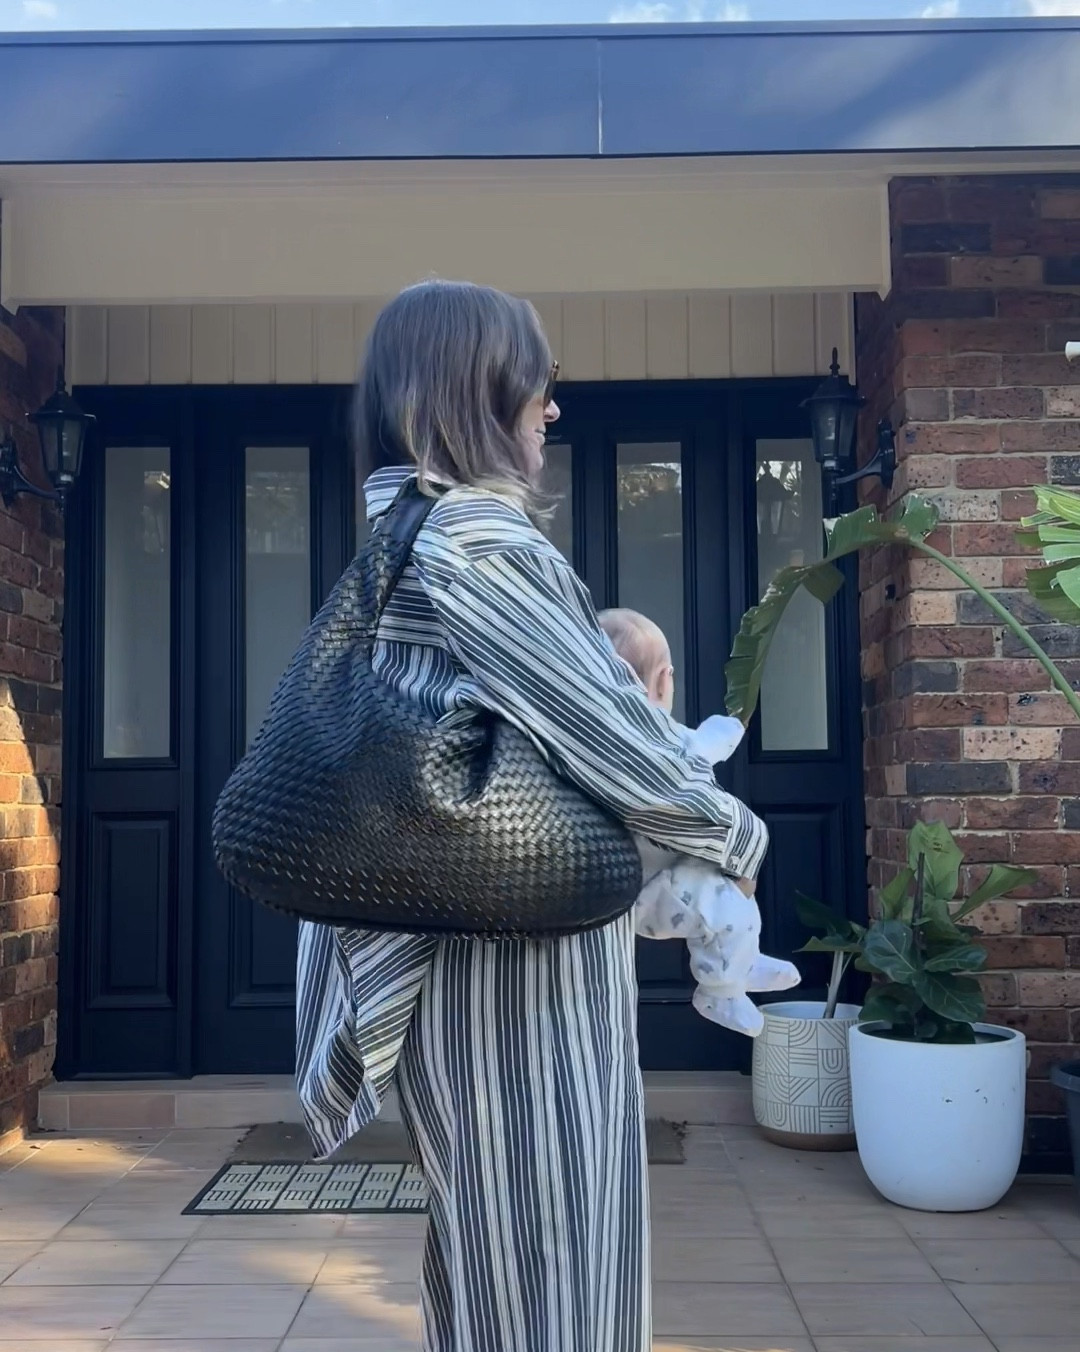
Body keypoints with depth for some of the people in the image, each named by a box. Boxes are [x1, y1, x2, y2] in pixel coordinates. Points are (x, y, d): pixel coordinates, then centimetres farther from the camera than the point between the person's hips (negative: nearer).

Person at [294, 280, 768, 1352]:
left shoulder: (404, 534, 12)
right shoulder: (471, 538, -19)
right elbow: (600, 720, -20)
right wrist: (734, 835, -4)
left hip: (480, 935, 10)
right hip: (523, 952, -10)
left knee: (488, 1237, 21)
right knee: (540, 1237, 2)